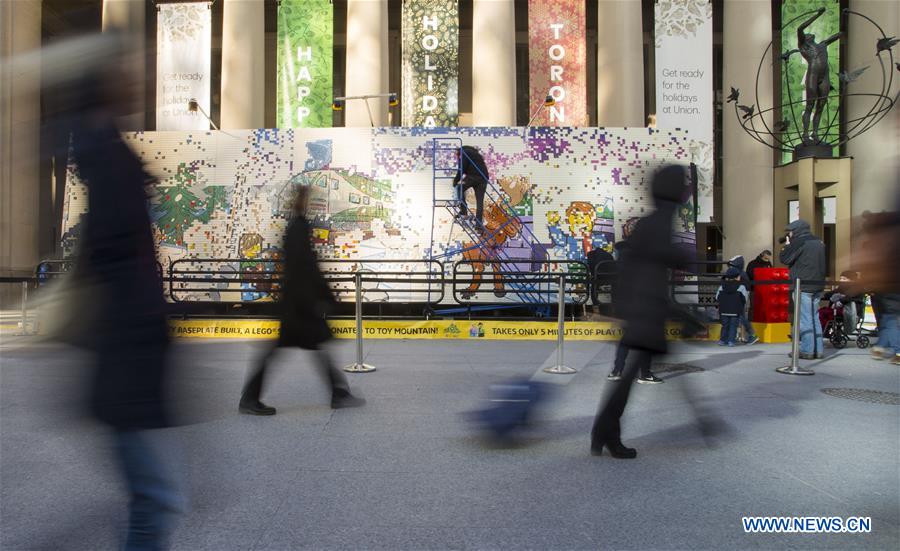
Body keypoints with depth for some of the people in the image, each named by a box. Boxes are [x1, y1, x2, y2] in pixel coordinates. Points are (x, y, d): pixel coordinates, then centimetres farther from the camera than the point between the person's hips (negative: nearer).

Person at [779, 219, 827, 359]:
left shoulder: (799, 242, -10)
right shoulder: (819, 242, 16)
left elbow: (784, 259, -9)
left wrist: (787, 245, 7)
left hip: (803, 286, -8)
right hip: (817, 285, 8)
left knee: (805, 318, -6)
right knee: (814, 318, 13)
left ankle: (807, 350, -5)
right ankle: (818, 349, 14)